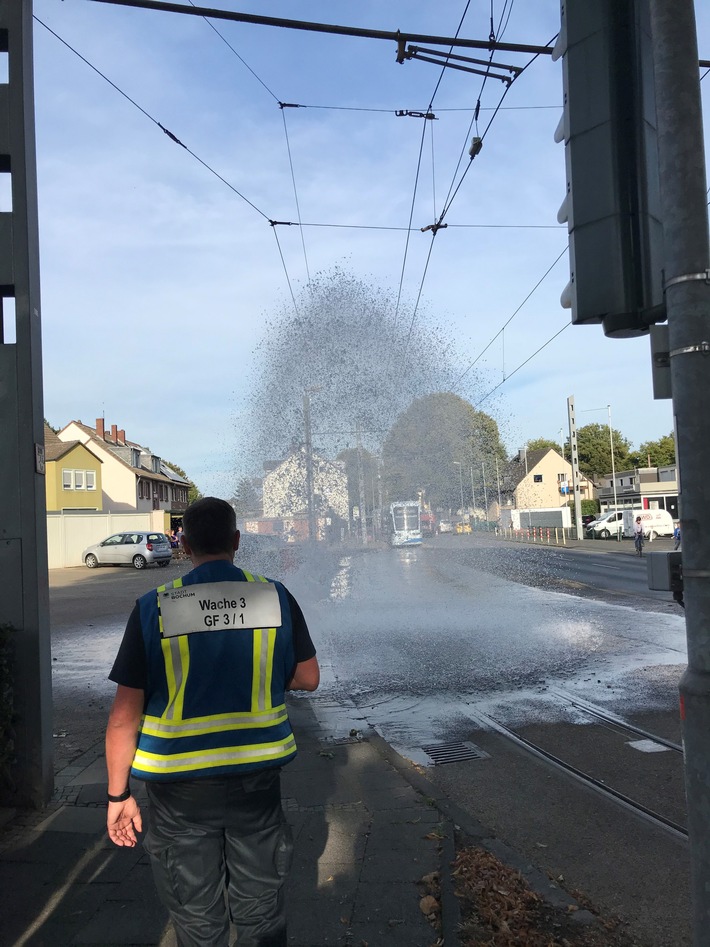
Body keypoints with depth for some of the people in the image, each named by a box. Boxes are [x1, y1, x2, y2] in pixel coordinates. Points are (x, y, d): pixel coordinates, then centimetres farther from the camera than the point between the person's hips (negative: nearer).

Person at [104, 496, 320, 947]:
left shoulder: (154, 608, -11)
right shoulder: (276, 596, -7)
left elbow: (125, 715, -10)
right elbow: (308, 677, 3)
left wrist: (118, 794, 1)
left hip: (180, 786, -1)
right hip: (257, 778, 2)